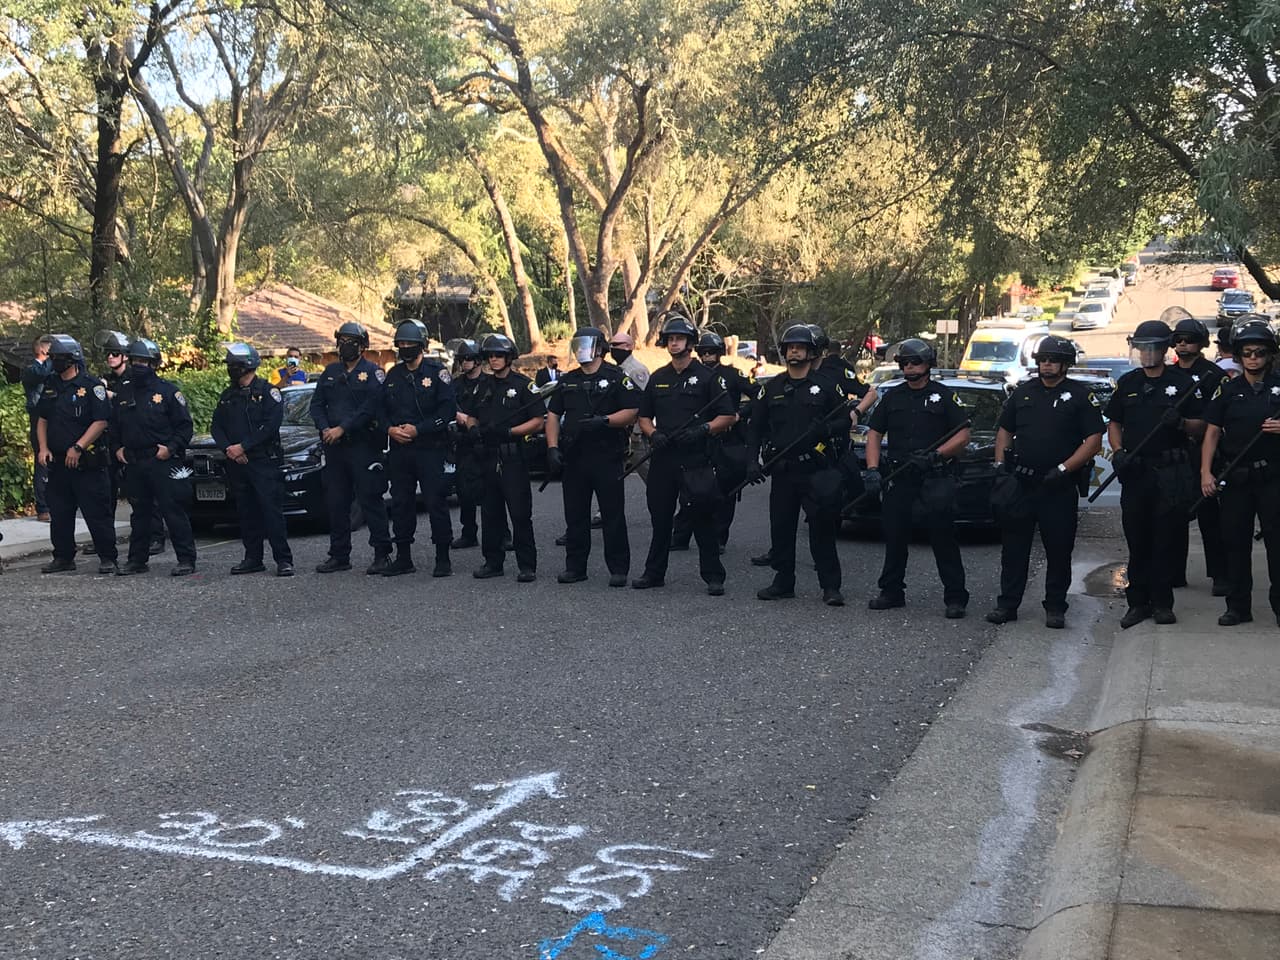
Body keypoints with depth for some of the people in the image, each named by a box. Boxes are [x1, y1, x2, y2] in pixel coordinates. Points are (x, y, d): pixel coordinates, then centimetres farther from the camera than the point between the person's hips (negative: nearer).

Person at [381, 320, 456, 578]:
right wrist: (390, 429, -4)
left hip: (429, 448, -5)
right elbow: (382, 409, 16)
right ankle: (403, 558, 16)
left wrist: (418, 429, -15)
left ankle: (443, 558, 2)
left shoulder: (437, 372, -3)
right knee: (400, 503, 8)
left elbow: (448, 410, -10)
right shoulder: (393, 375, 14)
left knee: (435, 501, -5)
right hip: (399, 449, 5)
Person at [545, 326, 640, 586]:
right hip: (573, 457, 5)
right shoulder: (568, 381, 15)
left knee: (613, 514, -1)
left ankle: (618, 569, 5)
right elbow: (553, 415, 15)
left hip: (607, 457, -5)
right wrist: (553, 447, 2)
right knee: (575, 515, 9)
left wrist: (604, 421, -20)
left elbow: (632, 411, -7)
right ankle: (575, 567, 17)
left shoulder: (616, 377, -1)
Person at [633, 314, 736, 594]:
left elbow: (728, 416, -1)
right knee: (660, 516, 11)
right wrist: (653, 434, -1)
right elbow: (644, 416, 19)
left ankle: (714, 577, 4)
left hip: (697, 458, -4)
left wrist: (702, 430, -16)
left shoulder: (707, 376, 1)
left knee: (704, 518, -2)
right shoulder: (657, 378, 15)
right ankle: (654, 573, 21)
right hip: (663, 457, 5)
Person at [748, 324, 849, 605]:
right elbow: (757, 427, 13)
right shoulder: (771, 388, 12)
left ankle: (831, 586, -2)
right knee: (781, 528, 7)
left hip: (816, 468, -4)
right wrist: (752, 460, 3)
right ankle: (783, 583, 17)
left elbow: (844, 421, 3)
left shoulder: (826, 387, 3)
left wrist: (825, 429, -18)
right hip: (782, 470, 4)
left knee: (822, 528, -7)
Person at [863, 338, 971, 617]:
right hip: (898, 478, 4)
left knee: (943, 538, -4)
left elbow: (963, 436, -2)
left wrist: (935, 455, -16)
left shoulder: (944, 395, 2)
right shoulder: (892, 397, 13)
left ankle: (955, 597, 1)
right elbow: (874, 434, 12)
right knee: (894, 536, 9)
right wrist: (872, 469, -2)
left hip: (934, 478, -4)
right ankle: (892, 592, 21)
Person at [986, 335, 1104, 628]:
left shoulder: (1081, 395, 0)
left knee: (1059, 549, 3)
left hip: (1059, 486, -3)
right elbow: (1004, 430, 19)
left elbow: (1094, 441, -5)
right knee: (1013, 546, 6)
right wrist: (1000, 464, 5)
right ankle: (1007, 604, 13)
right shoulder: (1023, 392, 12)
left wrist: (1063, 469, -14)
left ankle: (1055, 608, 13)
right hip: (1019, 483, 3)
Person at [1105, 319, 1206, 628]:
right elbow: (1114, 423, 16)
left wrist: (1180, 423, -17)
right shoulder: (1127, 383, 13)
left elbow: (1200, 425, 5)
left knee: (1166, 540, 2)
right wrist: (1118, 452, -1)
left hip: (1171, 474, -2)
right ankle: (1138, 602, 12)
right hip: (1135, 472, 3)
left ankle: (1162, 603, 10)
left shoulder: (1182, 382, 4)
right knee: (1137, 541, 5)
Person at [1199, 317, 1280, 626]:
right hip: (1235, 478, 2)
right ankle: (1238, 607, 13)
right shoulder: (1227, 390, 7)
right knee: (1236, 542, 6)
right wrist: (1206, 472, -5)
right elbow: (1212, 433, 5)